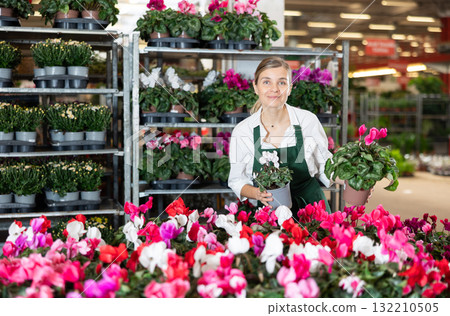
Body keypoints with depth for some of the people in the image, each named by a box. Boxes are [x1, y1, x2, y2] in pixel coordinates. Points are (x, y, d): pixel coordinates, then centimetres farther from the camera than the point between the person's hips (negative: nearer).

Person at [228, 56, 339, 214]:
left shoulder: (309, 121, -4)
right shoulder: (241, 132, -5)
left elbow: (323, 166, 9)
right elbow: (237, 180, 6)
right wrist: (256, 193, -14)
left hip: (311, 207, 0)